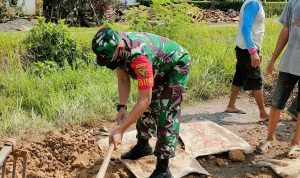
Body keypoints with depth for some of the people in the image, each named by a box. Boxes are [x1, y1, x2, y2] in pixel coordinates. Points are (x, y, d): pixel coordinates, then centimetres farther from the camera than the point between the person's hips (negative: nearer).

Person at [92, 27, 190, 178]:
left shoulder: (138, 54, -43)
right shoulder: (113, 46, -19)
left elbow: (144, 100, -40)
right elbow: (123, 78, -4)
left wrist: (120, 130, -38)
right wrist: (122, 107, -15)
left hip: (176, 65, -8)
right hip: (158, 68, 8)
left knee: (166, 113, -15)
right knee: (148, 107, 16)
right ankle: (143, 146, 37)